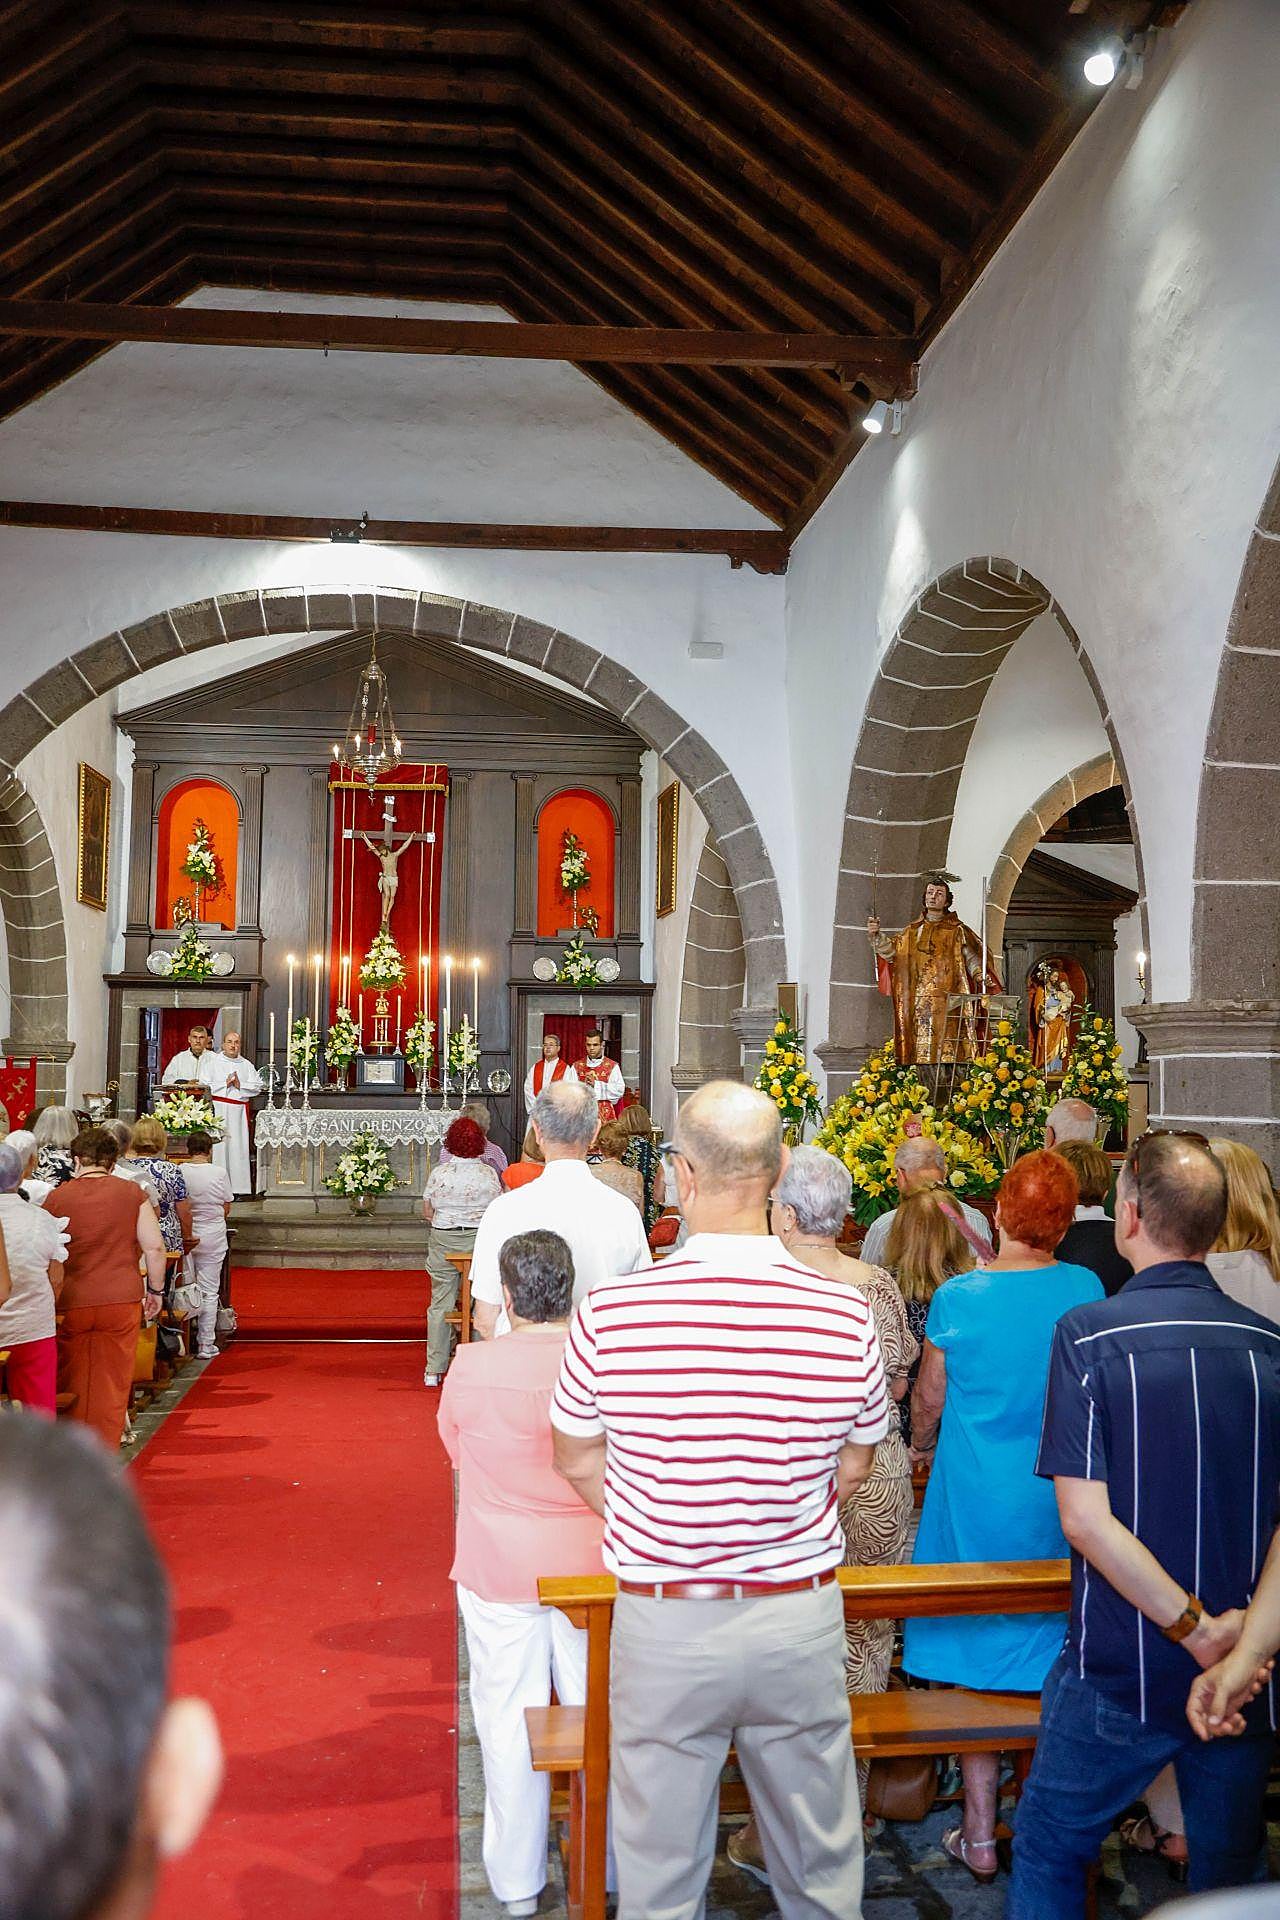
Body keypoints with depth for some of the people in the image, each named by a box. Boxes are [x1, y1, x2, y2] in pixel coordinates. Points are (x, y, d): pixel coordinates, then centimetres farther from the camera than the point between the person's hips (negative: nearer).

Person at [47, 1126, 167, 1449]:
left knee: (70, 1387, 13)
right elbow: (155, 1246, -3)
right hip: (121, 1301, 0)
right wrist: (156, 1289, 10)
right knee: (112, 1386, 9)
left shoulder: (57, 1197, 1)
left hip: (69, 1303, 0)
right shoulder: (132, 1192, 0)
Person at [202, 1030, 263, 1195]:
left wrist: (239, 1085, -7)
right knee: (218, 1146, -7)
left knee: (238, 1146, -1)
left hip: (239, 1111, 2)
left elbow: (257, 1086, 6)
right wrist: (225, 1083, -8)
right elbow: (204, 1086, -2)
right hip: (218, 1110, -2)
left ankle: (238, 1186, 1)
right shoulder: (213, 1062, 8)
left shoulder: (247, 1065, 14)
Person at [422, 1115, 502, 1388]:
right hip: (480, 1242, -1)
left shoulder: (438, 1173, -4)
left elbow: (427, 1212, 3)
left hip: (443, 1242, 1)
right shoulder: (489, 1173, -5)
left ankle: (434, 1370, 11)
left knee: (440, 1304, 7)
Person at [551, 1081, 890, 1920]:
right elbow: (852, 1471, 2)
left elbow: (580, 1464, -2)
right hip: (801, 1618, 1)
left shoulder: (610, 1311, -17)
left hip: (664, 1622, -1)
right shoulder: (847, 1313, -13)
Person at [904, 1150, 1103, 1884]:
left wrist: (923, 1442, 21)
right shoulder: (1086, 1290, -8)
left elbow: (929, 1401, 0)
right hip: (1061, 1502, 2)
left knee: (979, 1659, 9)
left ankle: (980, 1835, 17)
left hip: (977, 1499, -2)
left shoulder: (959, 1296, -14)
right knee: (1054, 1660, 15)